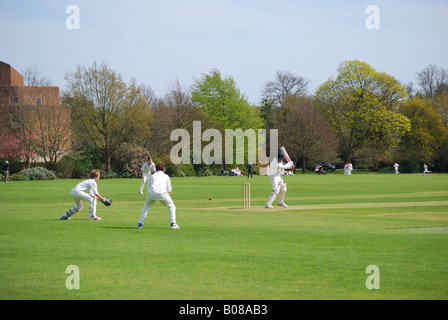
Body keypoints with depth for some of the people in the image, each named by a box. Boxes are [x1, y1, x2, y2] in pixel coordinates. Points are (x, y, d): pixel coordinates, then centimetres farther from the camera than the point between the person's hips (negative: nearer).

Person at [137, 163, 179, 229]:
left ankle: (140, 223, 21)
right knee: (171, 207, 20)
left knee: (146, 206, 29)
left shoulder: (152, 176, 27)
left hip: (151, 194, 2)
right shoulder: (166, 176, 23)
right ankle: (173, 223, 5)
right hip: (162, 194, -2)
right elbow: (169, 190, 23)